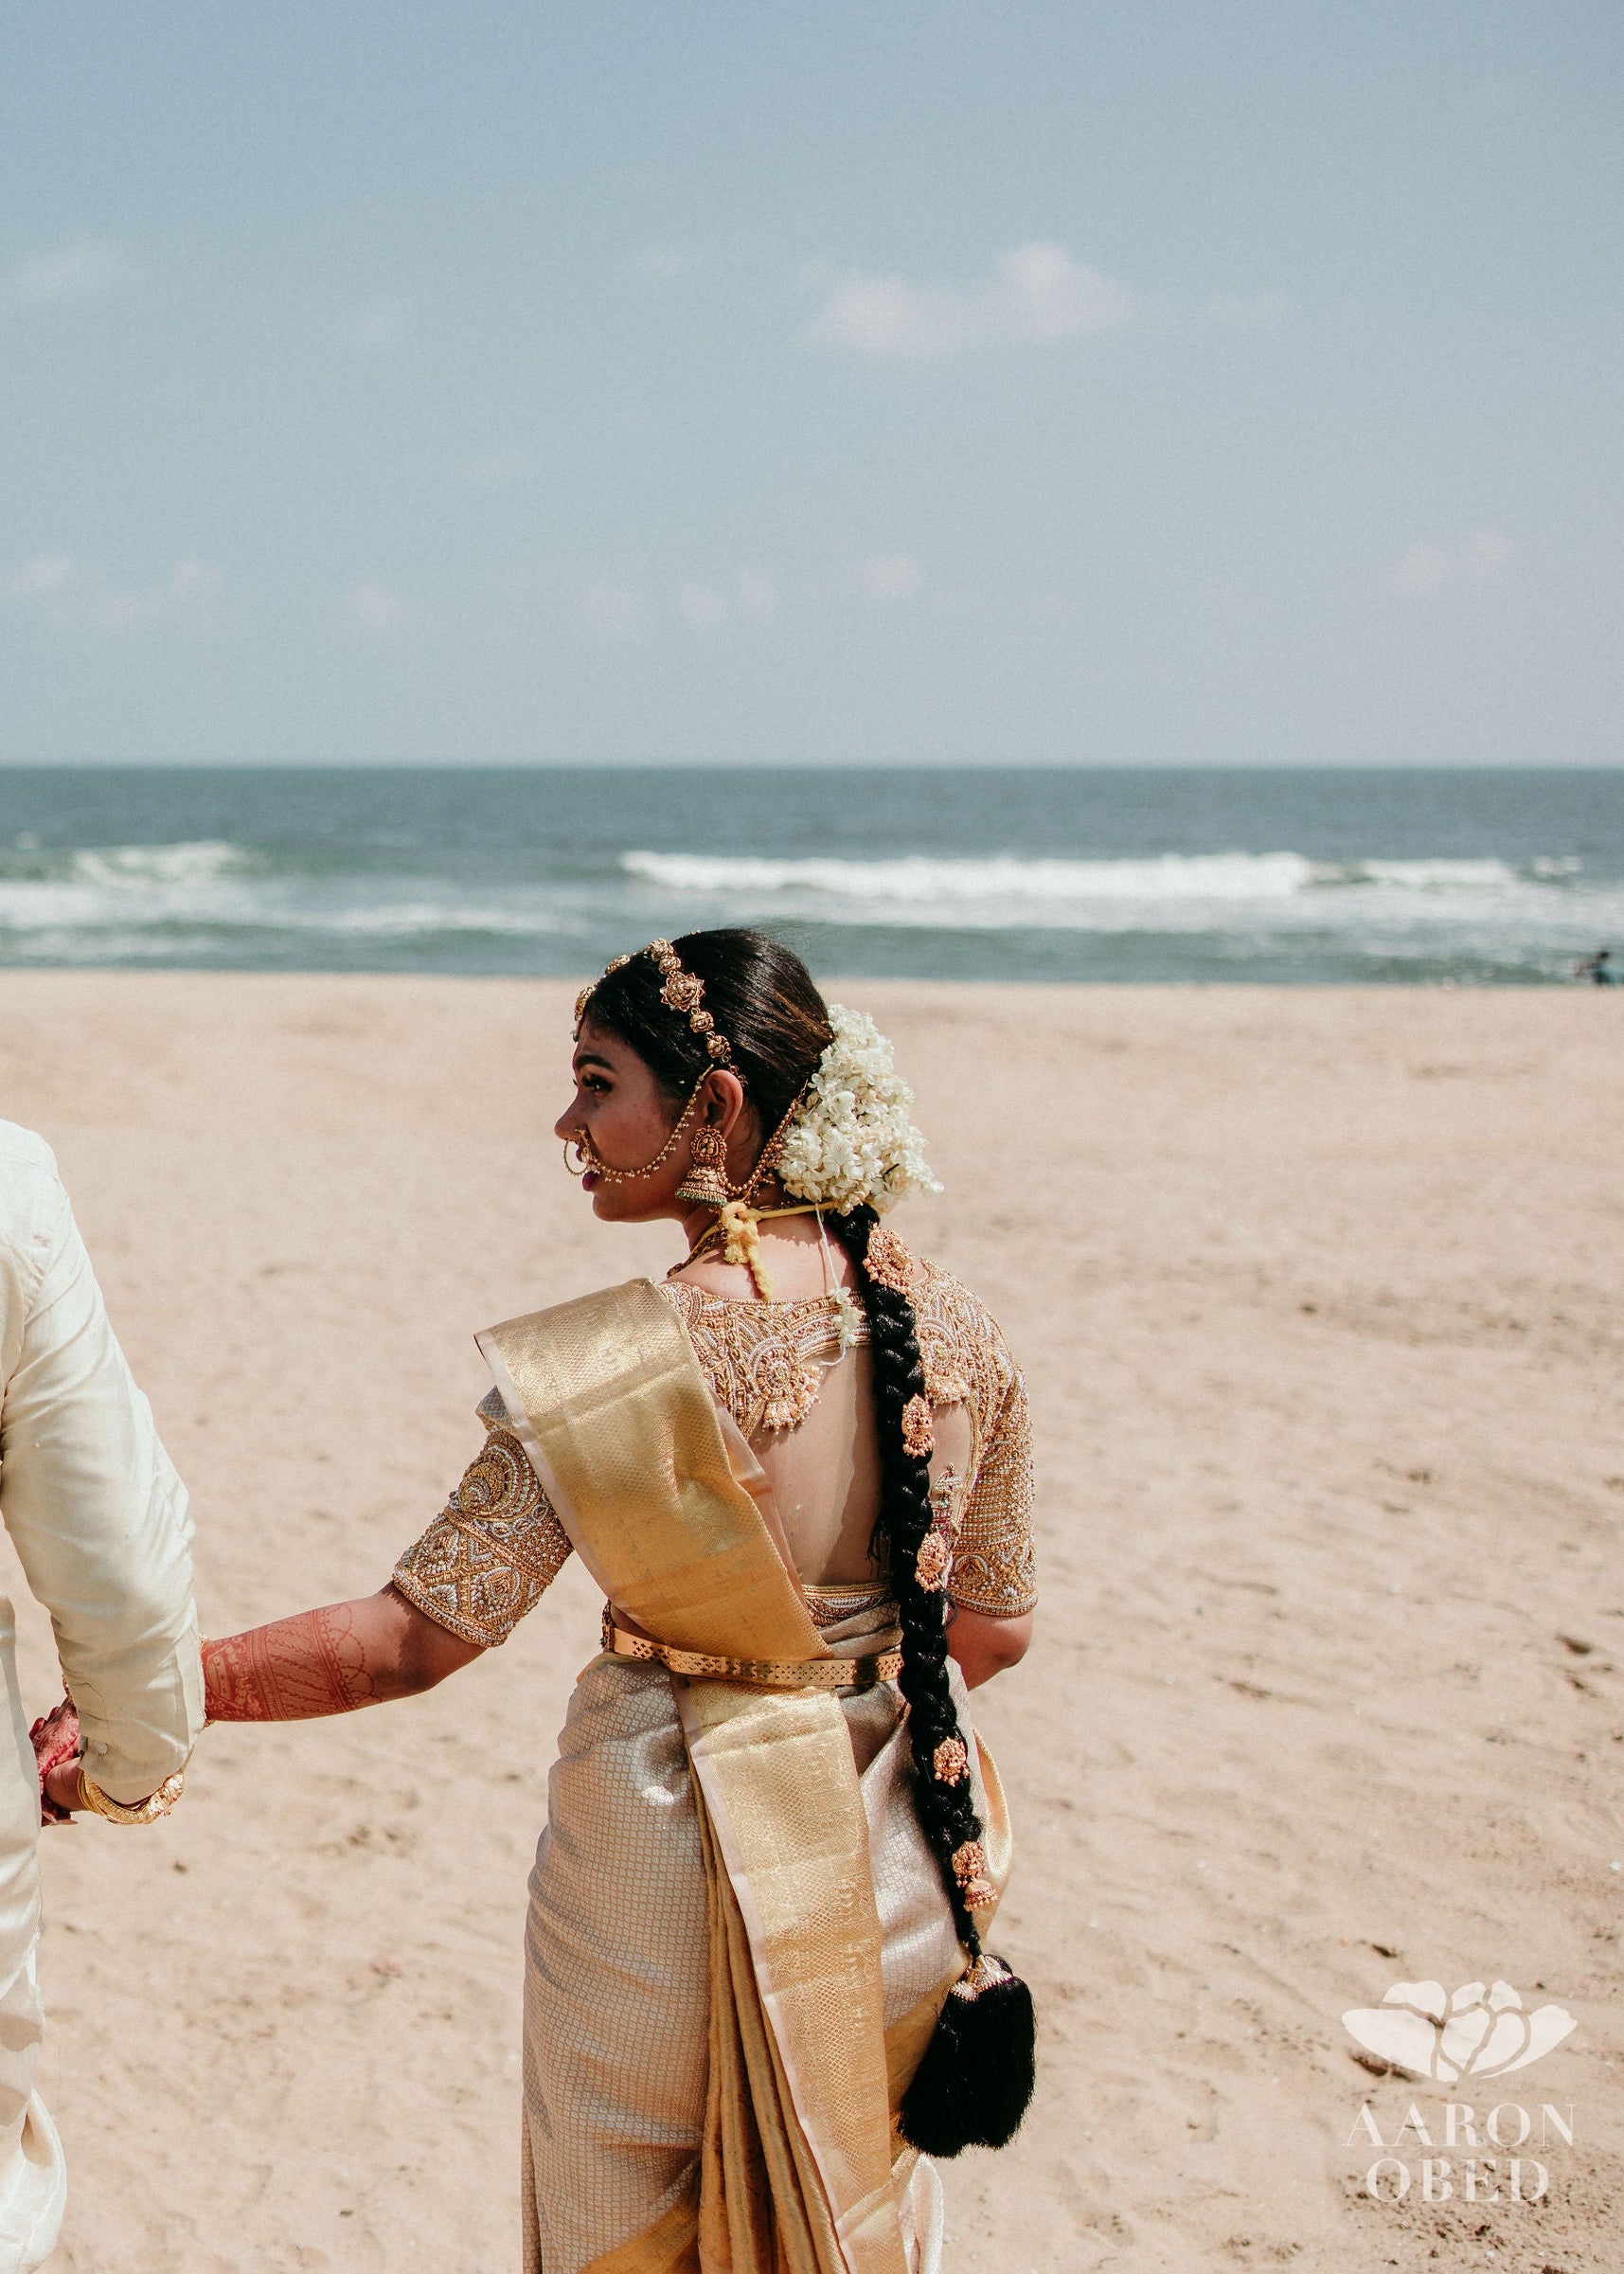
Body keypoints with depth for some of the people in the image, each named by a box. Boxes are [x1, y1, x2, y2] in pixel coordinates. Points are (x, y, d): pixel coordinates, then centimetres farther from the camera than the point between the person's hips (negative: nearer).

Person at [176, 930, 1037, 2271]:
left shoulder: (603, 1366, -22)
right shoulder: (958, 1333, -7)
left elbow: (416, 1637, -21)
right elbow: (997, 1627, 3)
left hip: (668, 1857, -4)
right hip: (893, 1859, 5)